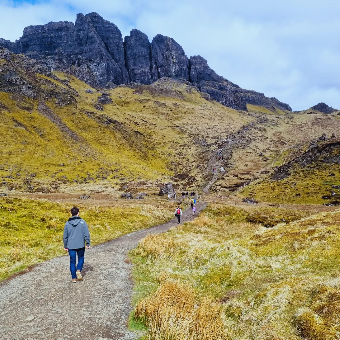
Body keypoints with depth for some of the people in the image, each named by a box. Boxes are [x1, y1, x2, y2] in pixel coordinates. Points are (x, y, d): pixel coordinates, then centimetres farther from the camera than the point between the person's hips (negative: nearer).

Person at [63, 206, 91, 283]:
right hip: (81, 245, -1)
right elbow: (87, 234, -7)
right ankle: (78, 271, -2)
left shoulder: (67, 223, 0)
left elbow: (65, 236, 6)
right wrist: (88, 243, 3)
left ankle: (74, 278, 13)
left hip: (71, 246, 1)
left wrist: (65, 246, 16)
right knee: (81, 258, 20)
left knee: (72, 261, 10)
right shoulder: (82, 222, -7)